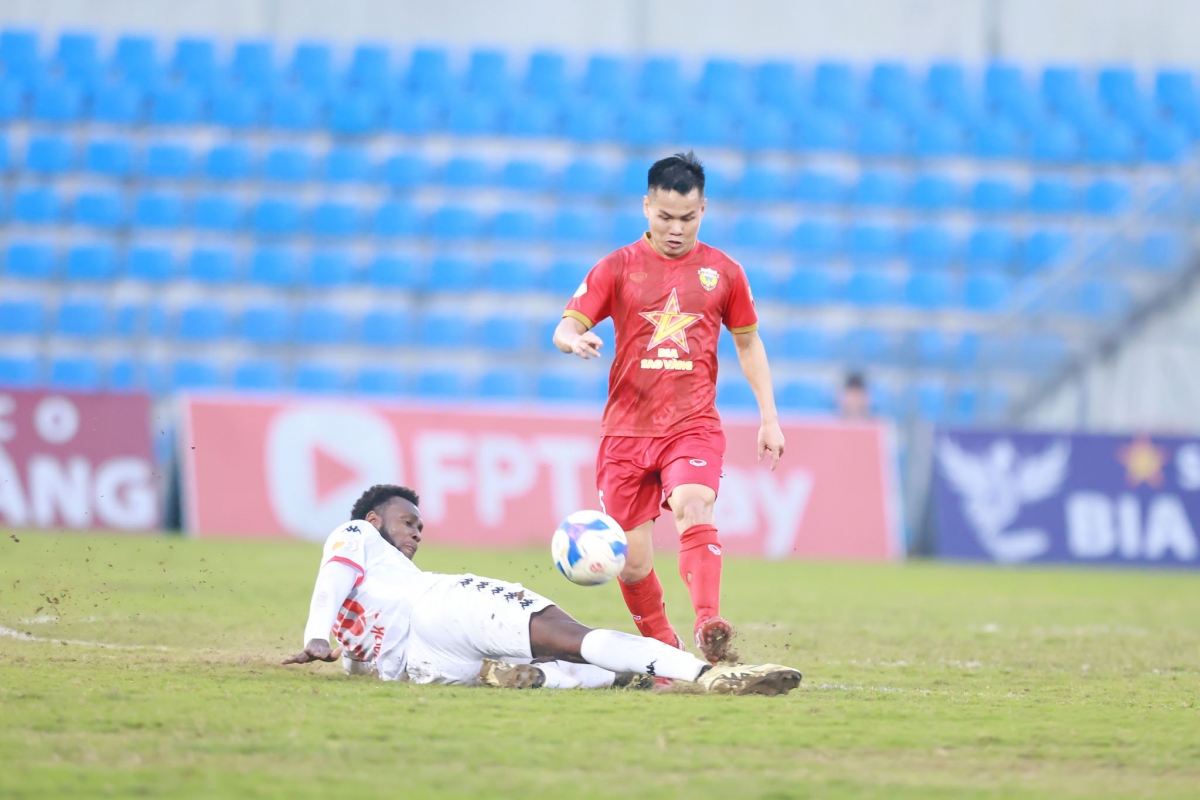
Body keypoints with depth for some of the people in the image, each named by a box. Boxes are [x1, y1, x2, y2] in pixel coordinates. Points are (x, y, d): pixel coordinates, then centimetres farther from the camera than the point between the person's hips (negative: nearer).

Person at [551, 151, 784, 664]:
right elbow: (565, 327, -2)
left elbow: (748, 344, 19)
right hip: (626, 429, 1)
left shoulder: (723, 272, 7)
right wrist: (574, 339, -28)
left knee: (693, 507, -31)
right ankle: (661, 652, 23)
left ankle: (709, 627, -47)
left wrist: (769, 419, 13)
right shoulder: (618, 268, 4)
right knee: (631, 564, 1)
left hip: (694, 425, -1)